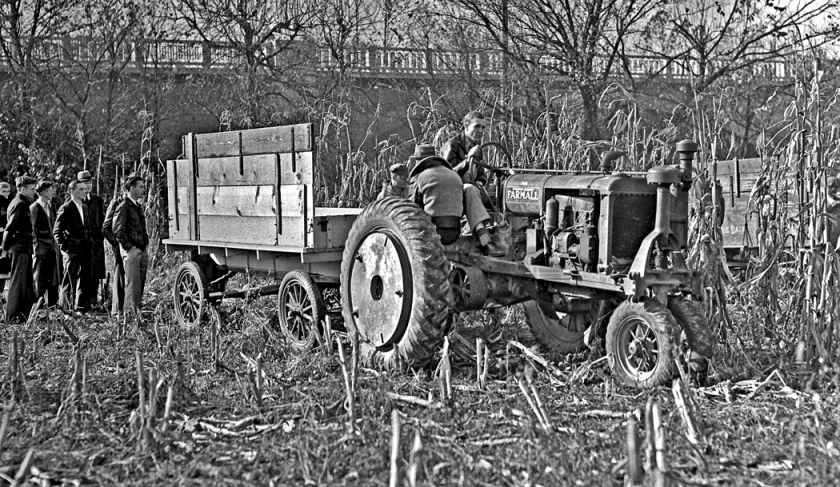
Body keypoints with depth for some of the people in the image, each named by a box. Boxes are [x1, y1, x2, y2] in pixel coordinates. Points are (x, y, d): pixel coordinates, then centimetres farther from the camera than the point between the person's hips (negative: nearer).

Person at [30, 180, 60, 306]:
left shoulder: (51, 207, 15)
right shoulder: (34, 208, -6)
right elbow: (32, 230, -9)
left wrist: (57, 244, 13)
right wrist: (36, 246, -14)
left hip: (53, 247, 7)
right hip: (42, 248, -7)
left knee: (53, 279, 7)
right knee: (40, 279, -4)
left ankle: (52, 304, 13)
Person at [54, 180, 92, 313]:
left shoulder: (84, 207, 15)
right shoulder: (65, 208, -7)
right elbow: (57, 231, -8)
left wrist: (89, 241, 11)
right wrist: (64, 247, -12)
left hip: (85, 250, 7)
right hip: (72, 251, -7)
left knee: (84, 280, 8)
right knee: (70, 281, -2)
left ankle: (80, 307, 15)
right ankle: (67, 308, 6)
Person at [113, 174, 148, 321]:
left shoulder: (138, 206, 17)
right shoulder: (123, 207, -9)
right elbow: (118, 231, -13)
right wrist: (130, 248, -15)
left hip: (142, 251, 8)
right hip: (131, 252, -8)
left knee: (140, 285, 8)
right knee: (133, 284, -9)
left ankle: (137, 312, 13)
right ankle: (130, 314, -7)